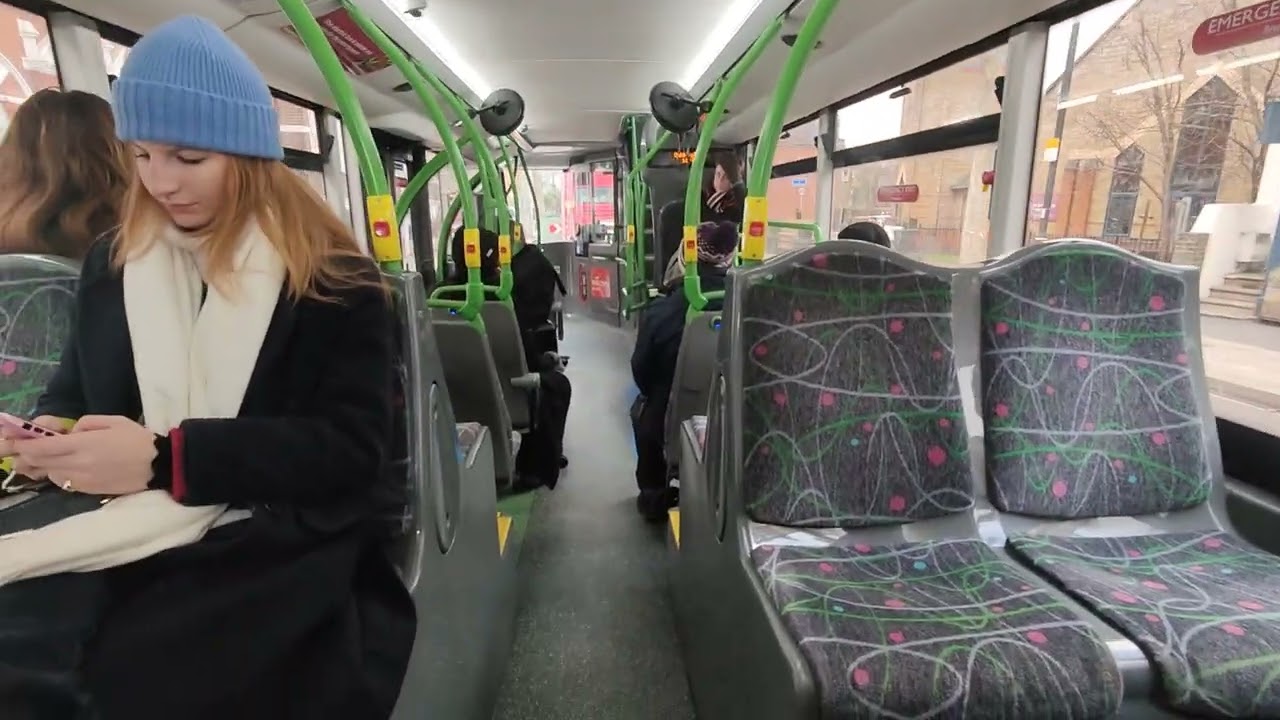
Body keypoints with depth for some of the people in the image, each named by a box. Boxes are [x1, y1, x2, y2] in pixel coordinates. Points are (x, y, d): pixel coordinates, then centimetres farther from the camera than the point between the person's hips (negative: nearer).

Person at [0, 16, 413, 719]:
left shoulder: (333, 277, -6)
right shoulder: (111, 263, 12)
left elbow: (351, 445, -13)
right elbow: (73, 388, 22)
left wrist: (168, 458, -21)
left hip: (282, 549, -4)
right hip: (129, 541, 5)